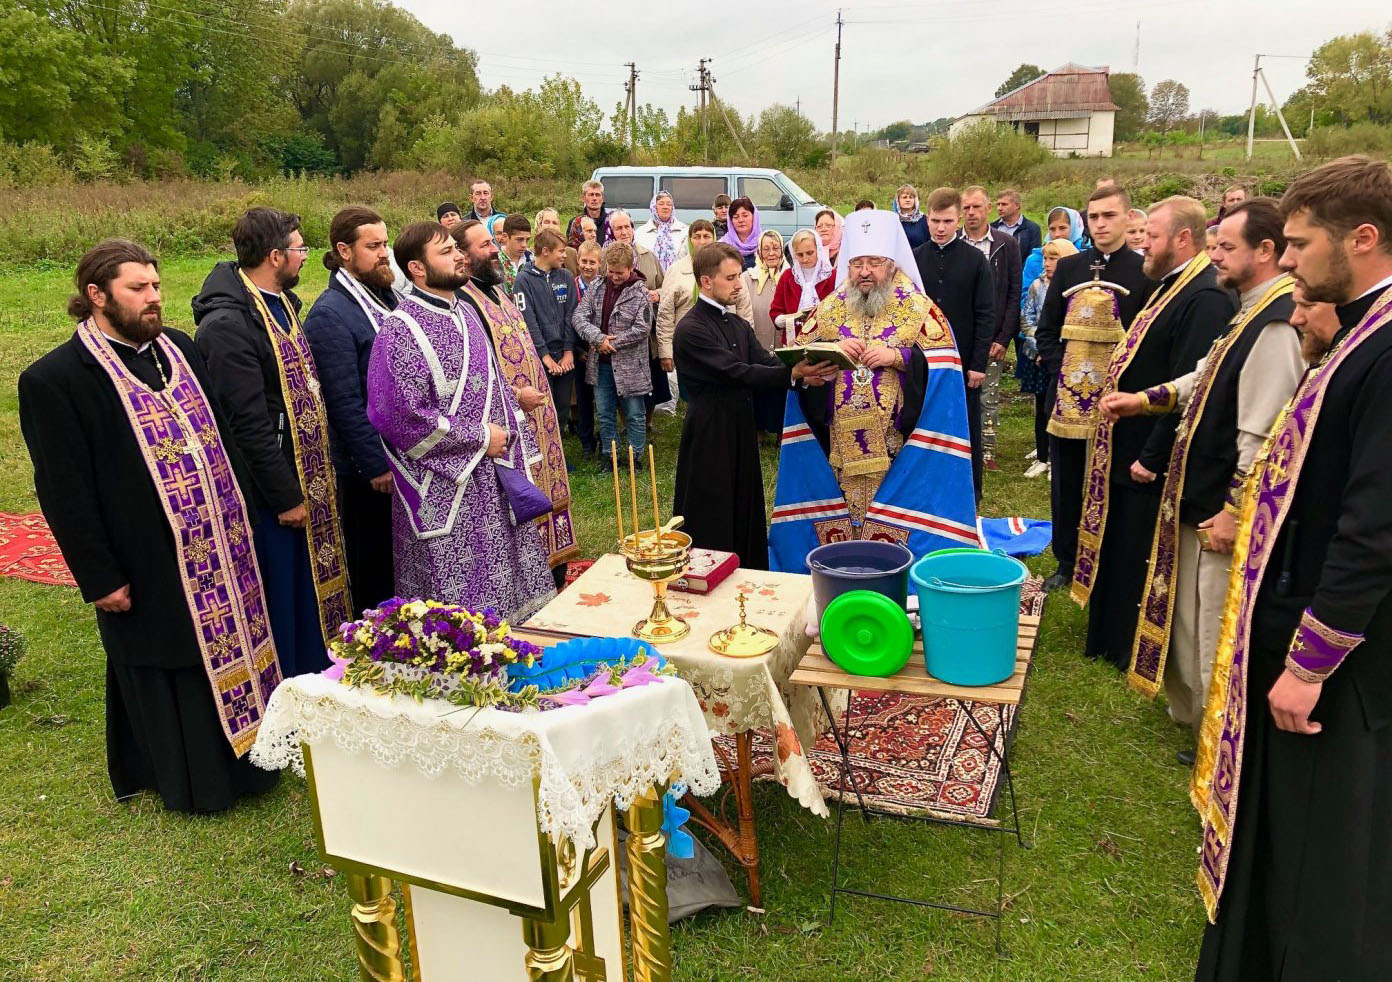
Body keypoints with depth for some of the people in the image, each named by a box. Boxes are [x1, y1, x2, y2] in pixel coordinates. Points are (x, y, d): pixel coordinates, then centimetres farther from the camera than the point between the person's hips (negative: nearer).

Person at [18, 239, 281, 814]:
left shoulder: (178, 348, 5)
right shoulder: (54, 378, -13)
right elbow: (65, 492, -13)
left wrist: (237, 511, 13)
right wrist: (99, 577, -12)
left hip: (218, 548, 6)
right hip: (148, 567, -6)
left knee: (225, 650, 18)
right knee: (165, 670, 11)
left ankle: (241, 757, 38)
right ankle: (188, 781, 30)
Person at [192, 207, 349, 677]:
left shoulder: (283, 303, 10)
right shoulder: (228, 324, -20)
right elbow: (248, 424, -22)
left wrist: (318, 473, 15)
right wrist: (286, 497, -17)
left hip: (305, 479, 9)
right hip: (268, 494, -9)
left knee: (311, 593, 19)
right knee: (277, 600, 4)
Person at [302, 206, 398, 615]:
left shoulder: (384, 295, 9)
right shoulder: (329, 314, -17)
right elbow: (345, 403, -20)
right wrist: (376, 466, -19)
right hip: (367, 467, -8)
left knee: (398, 560, 20)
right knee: (370, 567, 8)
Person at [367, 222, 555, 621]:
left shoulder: (464, 311, 10)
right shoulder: (403, 330, -15)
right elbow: (403, 417, -23)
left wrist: (507, 438, 5)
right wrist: (480, 438, -15)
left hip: (493, 482, 8)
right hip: (445, 492, -8)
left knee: (502, 589, 17)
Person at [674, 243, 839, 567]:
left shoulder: (739, 325, 14)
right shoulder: (691, 328, -13)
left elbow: (767, 363, 1)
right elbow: (736, 372, -22)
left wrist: (806, 374, -19)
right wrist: (793, 374, -30)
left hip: (742, 432, 8)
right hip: (709, 436, -8)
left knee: (745, 513, 14)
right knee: (711, 528, 0)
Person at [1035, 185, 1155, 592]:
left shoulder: (1144, 272, -1)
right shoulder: (1069, 267, 8)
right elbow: (1046, 330, 10)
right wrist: (1060, 371, -2)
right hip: (1068, 395, 3)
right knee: (1065, 483, 11)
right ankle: (1066, 562, 24)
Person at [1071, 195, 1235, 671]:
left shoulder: (1206, 297, -21)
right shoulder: (1171, 286, 12)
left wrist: (1152, 458, -22)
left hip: (1150, 465, -10)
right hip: (1126, 451, 10)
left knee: (1141, 559, 5)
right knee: (1118, 551, 21)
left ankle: (1137, 657, 22)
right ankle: (1109, 638, 38)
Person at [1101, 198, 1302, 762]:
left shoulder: (1277, 324, -23)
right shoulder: (1251, 313, 9)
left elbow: (1261, 434, -25)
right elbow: (1207, 382, 20)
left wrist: (1234, 511, -21)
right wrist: (1144, 400, 9)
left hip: (1224, 508, -10)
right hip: (1201, 498, 10)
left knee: (1218, 631, 6)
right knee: (1194, 616, 22)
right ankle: (1195, 711, 41)